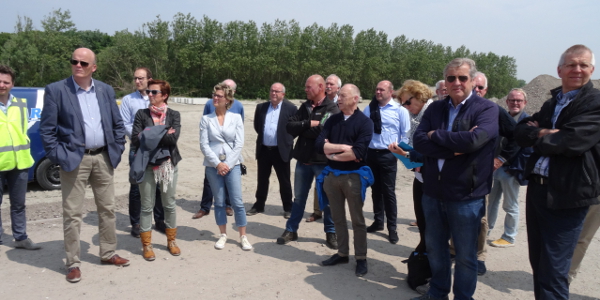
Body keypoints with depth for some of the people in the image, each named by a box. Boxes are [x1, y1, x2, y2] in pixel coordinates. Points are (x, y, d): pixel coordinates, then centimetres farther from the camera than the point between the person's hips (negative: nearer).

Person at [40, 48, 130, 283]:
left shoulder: (106, 90, 7)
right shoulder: (55, 90, -4)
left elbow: (118, 124, 11)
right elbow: (46, 129, -5)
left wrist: (117, 150, 3)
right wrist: (58, 157, -11)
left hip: (103, 158, 4)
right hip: (74, 159, -4)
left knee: (107, 209, 12)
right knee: (72, 214, 2)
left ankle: (108, 254, 26)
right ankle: (73, 263, 15)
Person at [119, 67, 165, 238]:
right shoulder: (128, 100, 2)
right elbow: (125, 125, -4)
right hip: (138, 149, -1)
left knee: (159, 186, 8)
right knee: (136, 187, 3)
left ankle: (160, 221, 21)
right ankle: (135, 224, 15)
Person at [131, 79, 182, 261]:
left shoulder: (174, 115, 3)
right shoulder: (141, 114, 3)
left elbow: (173, 138, -12)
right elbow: (135, 140, -8)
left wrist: (149, 134, -11)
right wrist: (163, 134, -12)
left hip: (168, 164, 1)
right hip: (147, 165, 0)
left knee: (169, 205, 11)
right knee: (147, 207, 6)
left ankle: (171, 241, 27)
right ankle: (147, 245, 19)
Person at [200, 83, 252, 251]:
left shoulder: (236, 118, 1)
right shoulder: (206, 119, 2)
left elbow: (239, 144, -3)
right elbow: (204, 145, -2)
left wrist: (228, 164, -10)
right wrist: (218, 164, -12)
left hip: (232, 165, -1)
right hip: (213, 166, 1)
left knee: (237, 202, -1)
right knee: (219, 202, 9)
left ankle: (243, 236, 11)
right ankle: (223, 235, 23)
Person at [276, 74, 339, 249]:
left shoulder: (332, 108, -9)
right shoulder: (305, 106, 9)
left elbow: (324, 132, -23)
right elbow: (290, 127, -1)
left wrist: (301, 129, -9)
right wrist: (309, 124, -15)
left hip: (323, 161, -5)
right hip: (303, 159, 5)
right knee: (299, 197, 14)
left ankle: (331, 233, 24)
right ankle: (291, 230, 26)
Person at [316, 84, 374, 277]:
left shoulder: (364, 122, -8)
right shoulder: (333, 120, 7)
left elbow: (358, 153, -20)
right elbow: (319, 145, -5)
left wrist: (332, 153, -10)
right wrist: (344, 147, -15)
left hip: (353, 176, -5)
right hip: (331, 174, 5)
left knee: (357, 220, 6)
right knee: (337, 218, 14)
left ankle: (361, 259, 17)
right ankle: (342, 253, 27)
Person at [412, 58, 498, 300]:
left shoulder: (487, 109, -7)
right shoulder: (435, 108, 6)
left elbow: (474, 140, -25)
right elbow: (418, 141, -7)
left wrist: (435, 135, -12)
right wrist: (454, 148, -19)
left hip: (466, 196, -4)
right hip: (432, 192, 5)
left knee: (465, 256, 11)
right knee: (435, 249, 20)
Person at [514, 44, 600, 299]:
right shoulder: (551, 102, 15)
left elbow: (571, 142, -21)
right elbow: (520, 131, 5)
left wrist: (537, 135, -4)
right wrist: (545, 133, -14)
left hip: (566, 196, -7)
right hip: (537, 189, 7)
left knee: (553, 272, -3)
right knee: (538, 262, 18)